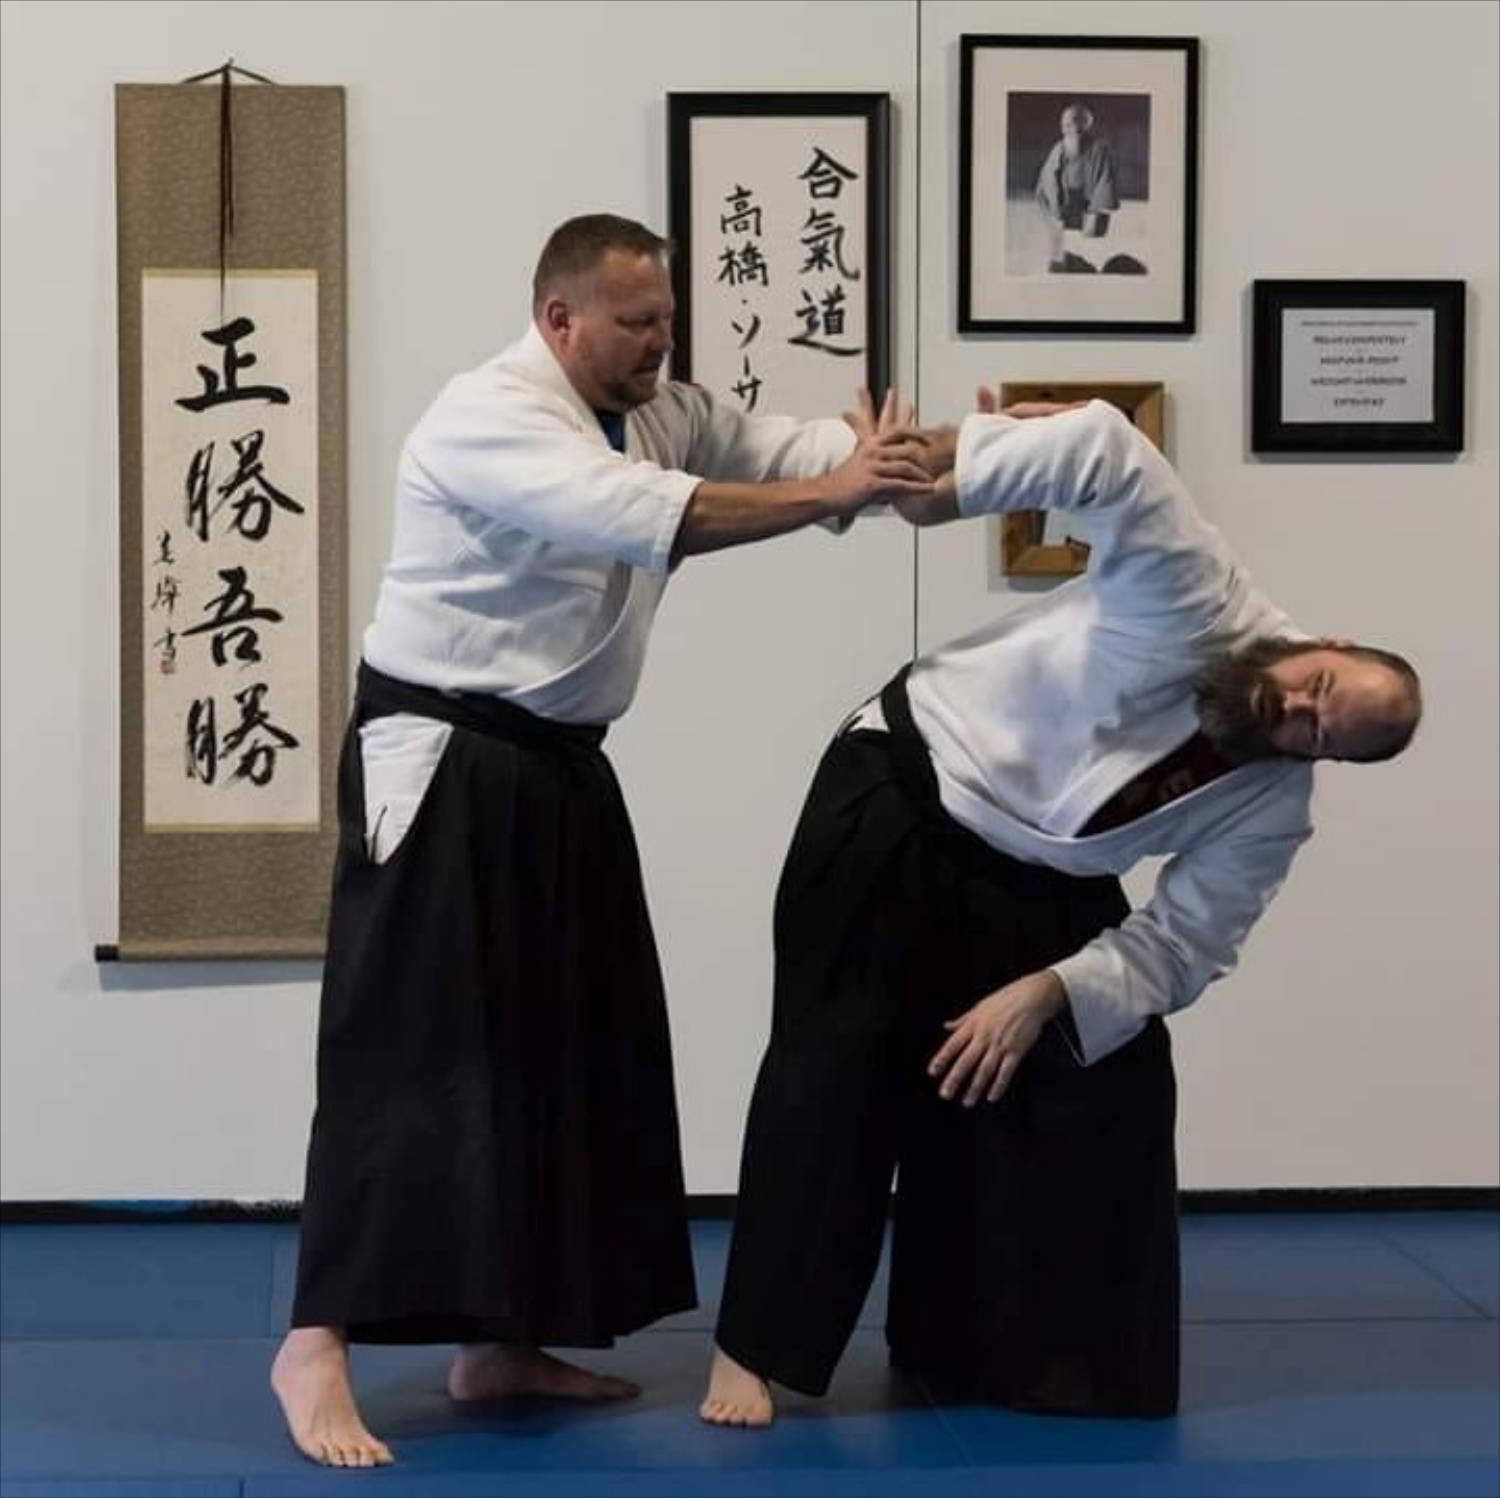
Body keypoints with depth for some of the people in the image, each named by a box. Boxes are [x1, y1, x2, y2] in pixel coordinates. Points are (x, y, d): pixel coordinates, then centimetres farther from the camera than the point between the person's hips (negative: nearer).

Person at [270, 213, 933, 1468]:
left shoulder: (658, 414, 10)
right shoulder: (488, 419, -19)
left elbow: (787, 448, 0)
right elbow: (642, 514, -33)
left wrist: (923, 458, -18)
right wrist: (830, 496, -34)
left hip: (556, 768, 9)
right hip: (443, 770, -9)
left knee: (575, 1047, 10)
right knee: (412, 1048, -14)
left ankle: (500, 1340, 19)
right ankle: (317, 1345, -11)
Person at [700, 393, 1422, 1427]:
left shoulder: (1269, 810, -13)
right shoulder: (1197, 597, -28)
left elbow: (1183, 947, -11)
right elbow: (1109, 451, -34)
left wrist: (1050, 990, -23)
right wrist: (950, 476, -31)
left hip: (1034, 885, 5)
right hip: (902, 802, -5)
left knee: (1109, 1089, 1)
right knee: (841, 1068, -8)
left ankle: (1080, 1348, 19)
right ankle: (756, 1345, 1)